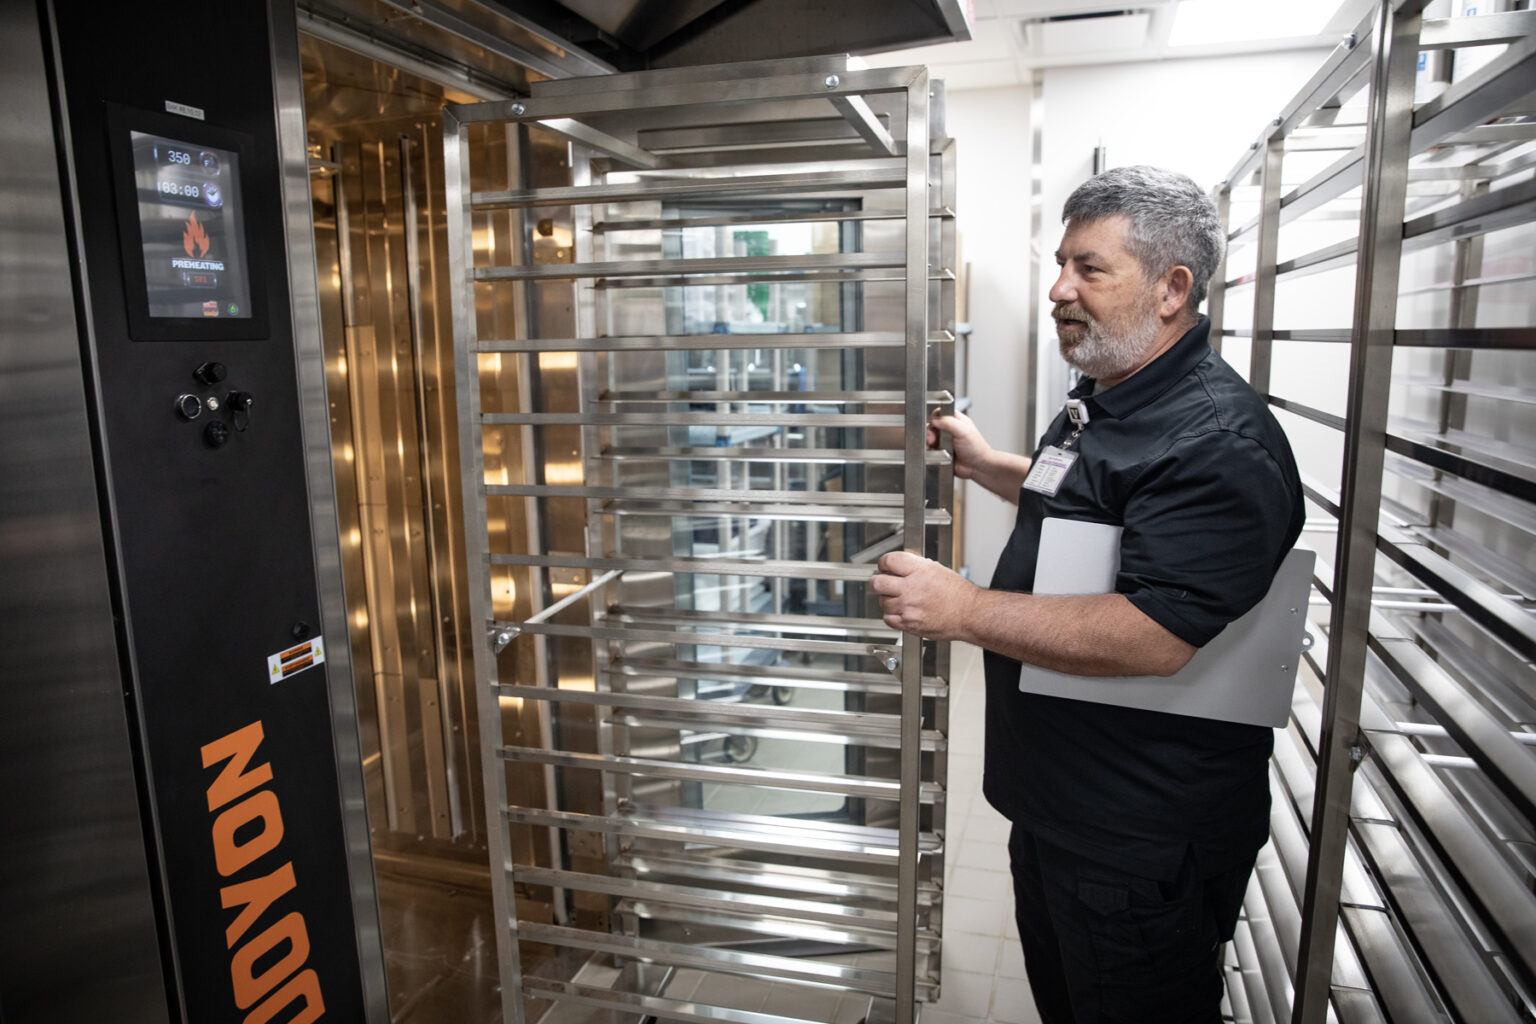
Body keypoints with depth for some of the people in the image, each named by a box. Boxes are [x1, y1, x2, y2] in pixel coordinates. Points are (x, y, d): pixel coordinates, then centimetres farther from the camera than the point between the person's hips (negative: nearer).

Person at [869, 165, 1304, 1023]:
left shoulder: (1218, 443, -25)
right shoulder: (1104, 398, 9)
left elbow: (1159, 638, -33)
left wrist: (966, 611, -30)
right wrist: (985, 464, 17)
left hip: (1146, 847, -10)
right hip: (1055, 800, 10)